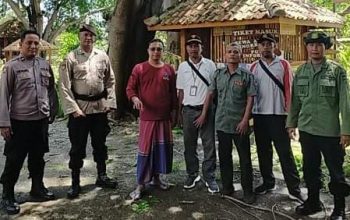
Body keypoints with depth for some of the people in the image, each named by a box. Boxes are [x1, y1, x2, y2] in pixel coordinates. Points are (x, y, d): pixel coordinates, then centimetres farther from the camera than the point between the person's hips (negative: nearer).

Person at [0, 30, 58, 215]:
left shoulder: (45, 65, 7)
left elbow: (51, 89, 15)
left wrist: (52, 111, 11)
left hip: (41, 120, 4)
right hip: (20, 121, -4)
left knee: (38, 157, 17)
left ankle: (37, 189, 32)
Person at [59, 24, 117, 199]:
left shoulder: (102, 56, 5)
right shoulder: (71, 58, -5)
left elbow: (110, 81, 9)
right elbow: (64, 86, -8)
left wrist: (110, 102, 0)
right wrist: (73, 108, -13)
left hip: (100, 107, 3)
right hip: (79, 107, -3)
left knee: (100, 143, 15)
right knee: (78, 146, 4)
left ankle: (102, 176, 30)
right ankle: (75, 183, 15)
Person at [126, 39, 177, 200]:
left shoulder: (169, 70, 6)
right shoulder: (139, 68, -2)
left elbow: (173, 93, 11)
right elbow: (130, 88, -2)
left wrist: (174, 111, 10)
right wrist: (135, 98, -22)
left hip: (165, 117, 4)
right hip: (147, 117, -3)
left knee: (163, 148, 11)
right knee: (145, 149, -2)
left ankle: (156, 177, 29)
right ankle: (140, 184, 6)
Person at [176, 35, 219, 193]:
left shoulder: (209, 65, 2)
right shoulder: (183, 66, 8)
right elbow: (181, 91, 11)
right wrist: (179, 111, 8)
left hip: (207, 109, -2)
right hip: (188, 110, 2)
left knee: (209, 145, 1)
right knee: (189, 145, 9)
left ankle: (209, 177, 10)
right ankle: (192, 175, 22)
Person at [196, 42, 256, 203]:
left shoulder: (246, 75, -3)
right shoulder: (218, 74, 7)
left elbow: (250, 98, -6)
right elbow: (210, 94, 10)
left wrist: (245, 120, -13)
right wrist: (203, 114, 6)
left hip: (240, 124, -3)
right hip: (222, 122, 3)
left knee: (245, 158, 2)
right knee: (224, 157, 12)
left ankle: (248, 191, 13)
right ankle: (227, 187, 26)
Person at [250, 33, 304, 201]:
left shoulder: (283, 64, 1)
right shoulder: (254, 67, 8)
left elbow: (289, 89, -3)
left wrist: (289, 113, -9)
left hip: (278, 115, -3)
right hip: (259, 115, 4)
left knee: (285, 152, -2)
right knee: (263, 151, 12)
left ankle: (294, 188, 4)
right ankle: (268, 183, 25)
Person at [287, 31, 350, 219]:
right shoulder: (300, 71, 7)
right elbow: (295, 100, 12)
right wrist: (291, 123, 11)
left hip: (330, 131, -4)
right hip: (306, 129, 4)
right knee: (310, 169, 16)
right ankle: (313, 202, 33)